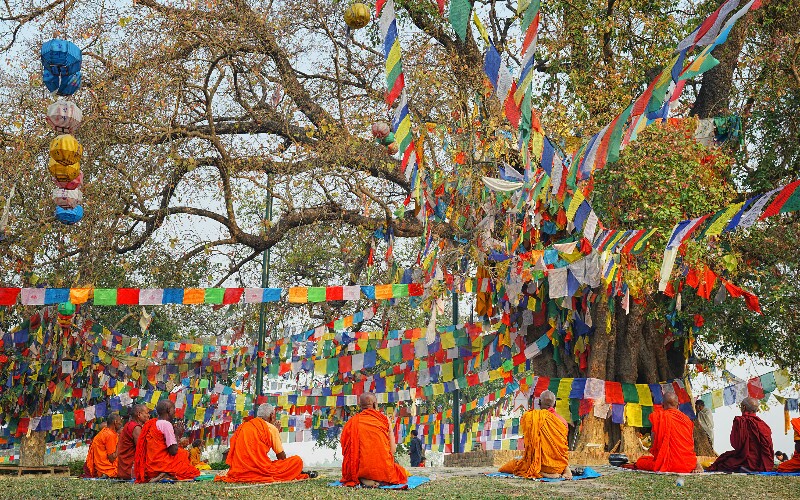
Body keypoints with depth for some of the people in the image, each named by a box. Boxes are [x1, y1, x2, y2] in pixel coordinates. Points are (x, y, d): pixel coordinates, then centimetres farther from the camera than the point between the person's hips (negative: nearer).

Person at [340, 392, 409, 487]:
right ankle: (380, 480, -3)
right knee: (403, 473, 31)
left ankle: (363, 480, -2)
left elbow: (345, 449, 4)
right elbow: (393, 450, 1)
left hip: (360, 471, 1)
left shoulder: (352, 422, 3)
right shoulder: (385, 420, 2)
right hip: (383, 469, 0)